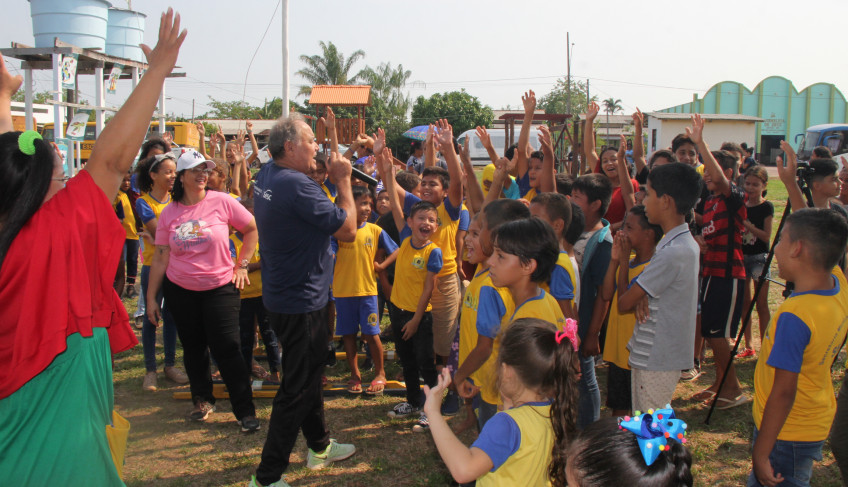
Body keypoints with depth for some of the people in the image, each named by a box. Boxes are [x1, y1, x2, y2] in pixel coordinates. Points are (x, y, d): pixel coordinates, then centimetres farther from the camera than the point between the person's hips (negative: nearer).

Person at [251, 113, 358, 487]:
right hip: (301, 304, -10)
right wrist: (342, 181, -13)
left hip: (282, 297, 10)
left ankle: (319, 446, 42)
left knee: (309, 375, 24)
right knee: (297, 389, 1)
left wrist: (331, 178, 3)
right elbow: (348, 230, -22)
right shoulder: (296, 186, -26)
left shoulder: (266, 177, 4)